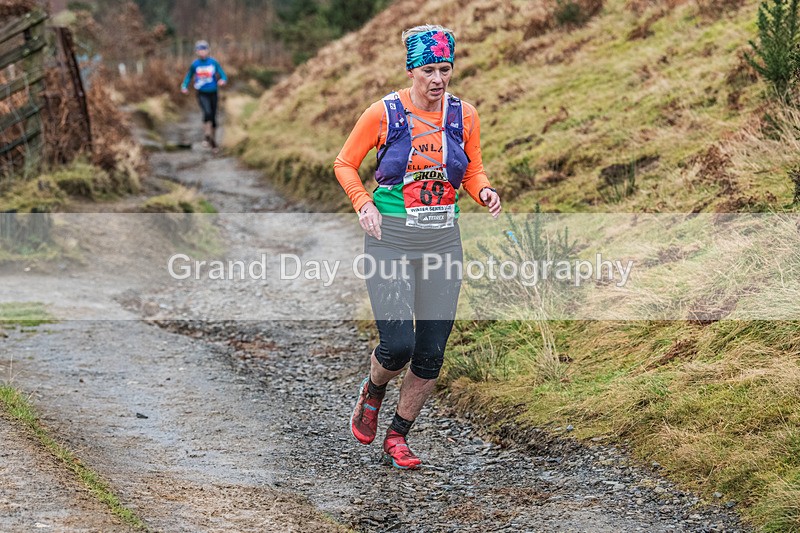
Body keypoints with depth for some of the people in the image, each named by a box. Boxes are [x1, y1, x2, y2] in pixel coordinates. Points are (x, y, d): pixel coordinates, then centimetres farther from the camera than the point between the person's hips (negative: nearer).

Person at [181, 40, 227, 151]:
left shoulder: (214, 62, -3)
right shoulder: (195, 64, -2)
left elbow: (222, 75, -4)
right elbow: (189, 76, 10)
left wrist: (222, 81, -27)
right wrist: (184, 86, -7)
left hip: (213, 93, 1)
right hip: (202, 94, -1)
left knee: (213, 117, 9)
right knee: (207, 112, -27)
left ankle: (213, 140, 25)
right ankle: (208, 135, -19)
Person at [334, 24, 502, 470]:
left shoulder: (464, 115, 1)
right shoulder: (384, 113, -8)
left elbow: (474, 172, 14)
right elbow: (345, 164, 3)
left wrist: (484, 192, -9)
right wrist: (364, 204, -13)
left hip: (443, 241, 3)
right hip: (391, 239, -3)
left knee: (431, 353, 2)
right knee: (398, 345, -13)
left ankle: (398, 436, 22)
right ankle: (372, 392, 22)